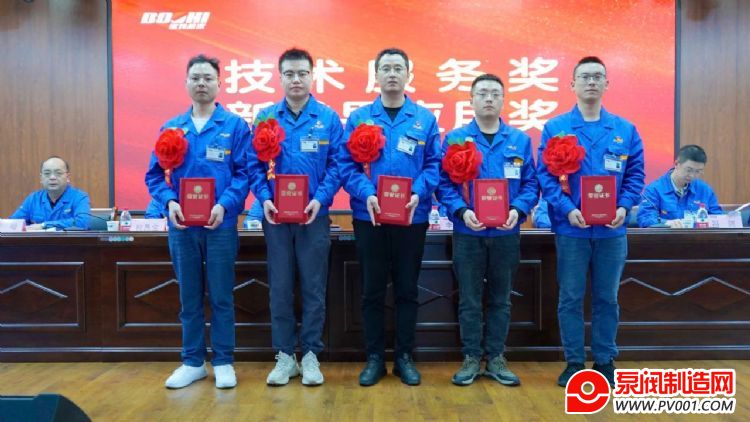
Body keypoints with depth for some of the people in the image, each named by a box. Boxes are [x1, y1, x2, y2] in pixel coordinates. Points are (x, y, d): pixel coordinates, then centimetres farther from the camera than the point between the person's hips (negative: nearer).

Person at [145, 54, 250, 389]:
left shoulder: (235, 126, 1)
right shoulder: (171, 128, 9)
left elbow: (245, 172, -5)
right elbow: (154, 174, 7)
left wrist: (224, 205, -19)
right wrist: (169, 202, -11)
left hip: (220, 224, -3)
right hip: (181, 225, 3)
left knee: (221, 296, 4)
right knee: (189, 297, 11)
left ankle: (223, 362, 18)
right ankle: (192, 361, 24)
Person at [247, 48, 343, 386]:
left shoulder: (328, 118, 2)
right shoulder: (265, 118, 5)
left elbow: (337, 164, -2)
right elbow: (254, 164, 3)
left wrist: (320, 199, -15)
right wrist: (264, 199, -12)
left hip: (314, 215, -1)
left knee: (313, 286, 5)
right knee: (280, 286, 7)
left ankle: (310, 354, 17)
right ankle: (284, 355, 19)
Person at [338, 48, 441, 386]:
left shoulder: (425, 119, 6)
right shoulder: (359, 118, 3)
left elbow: (435, 165, 1)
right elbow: (346, 165, -3)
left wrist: (418, 193, -17)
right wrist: (366, 194, -20)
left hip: (412, 217, 1)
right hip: (369, 217, 0)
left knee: (407, 289, 9)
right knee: (372, 290, 7)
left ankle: (405, 357, 22)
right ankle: (374, 358, 20)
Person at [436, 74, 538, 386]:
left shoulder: (520, 140, 7)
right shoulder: (454, 139, 1)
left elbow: (531, 183, 4)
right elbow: (444, 183, -4)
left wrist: (518, 210, -14)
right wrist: (461, 211, -20)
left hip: (506, 233, 2)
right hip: (468, 232, -2)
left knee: (501, 299, 11)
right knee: (469, 299, 6)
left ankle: (496, 358, 23)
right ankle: (471, 358, 19)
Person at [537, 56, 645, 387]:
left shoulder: (625, 130, 8)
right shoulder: (555, 128, 0)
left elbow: (635, 174, 7)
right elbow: (545, 175, -5)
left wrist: (624, 207, -10)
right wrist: (567, 210, -17)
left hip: (612, 230, 2)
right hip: (571, 228, -2)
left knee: (607, 298, 11)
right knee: (570, 298, 5)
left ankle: (605, 362, 24)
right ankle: (574, 362, 18)